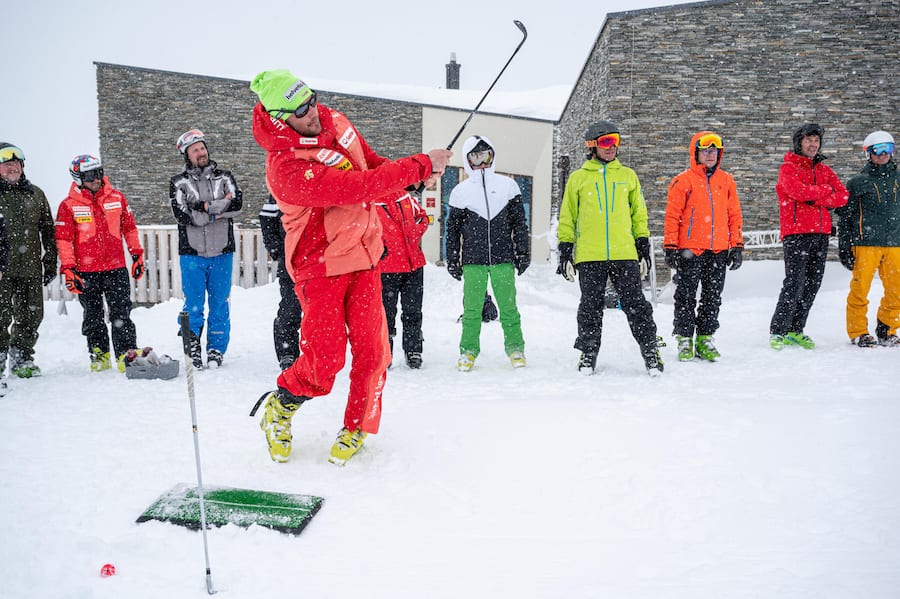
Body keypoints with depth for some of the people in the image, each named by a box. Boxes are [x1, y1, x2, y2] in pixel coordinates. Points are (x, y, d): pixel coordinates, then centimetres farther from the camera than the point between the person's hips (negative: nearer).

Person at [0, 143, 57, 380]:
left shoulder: (35, 194, 13)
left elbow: (48, 231, 16)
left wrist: (50, 263, 12)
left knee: (31, 316, 6)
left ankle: (22, 359, 20)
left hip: (31, 269, 3)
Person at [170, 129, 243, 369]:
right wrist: (219, 208, -9)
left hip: (222, 253, 1)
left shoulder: (224, 177, 9)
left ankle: (216, 351, 16)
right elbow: (183, 216, -10)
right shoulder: (179, 183, 5)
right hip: (192, 254, -1)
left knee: (219, 304, 6)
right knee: (193, 306, 2)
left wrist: (205, 207, -13)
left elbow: (237, 204, -9)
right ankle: (192, 351, 13)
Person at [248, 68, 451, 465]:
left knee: (371, 350, 0)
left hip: (363, 255, 6)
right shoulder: (286, 166, -26)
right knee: (325, 360, -7)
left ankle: (356, 427, 22)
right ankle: (279, 409, 25)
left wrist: (415, 173, -2)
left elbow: (370, 161, 16)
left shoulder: (334, 121, 0)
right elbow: (359, 187, -31)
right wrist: (421, 165, -25)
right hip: (320, 266, -6)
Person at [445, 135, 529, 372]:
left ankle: (515, 347, 16)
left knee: (508, 306, 3)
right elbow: (453, 229, 10)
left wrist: (523, 252, 6)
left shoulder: (508, 185, 8)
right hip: (473, 261, 0)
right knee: (472, 308, 1)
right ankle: (468, 350, 12)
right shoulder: (460, 191, 7)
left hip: (503, 258, 0)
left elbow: (519, 221, 10)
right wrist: (452, 260, 7)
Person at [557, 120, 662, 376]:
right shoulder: (578, 178, 9)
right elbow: (567, 217, 11)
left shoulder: (628, 176, 13)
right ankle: (588, 353, 17)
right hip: (589, 256, 0)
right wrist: (565, 251, 5)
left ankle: (651, 351, 9)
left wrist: (643, 246, 11)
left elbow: (639, 213, 17)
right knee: (591, 307, 5)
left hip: (624, 254, 1)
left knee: (636, 304, -1)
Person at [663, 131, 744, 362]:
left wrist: (737, 246, 10)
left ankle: (705, 339, 17)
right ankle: (684, 339, 9)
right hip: (690, 249, -4)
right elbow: (672, 215, -2)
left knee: (713, 297, 8)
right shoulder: (683, 181, -1)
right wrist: (670, 247, -6)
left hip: (718, 250, 4)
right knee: (686, 296, 0)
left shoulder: (726, 181, 12)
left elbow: (734, 215, 15)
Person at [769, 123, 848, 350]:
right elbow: (800, 190, -18)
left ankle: (796, 330, 15)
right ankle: (777, 332, -7)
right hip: (796, 232, -6)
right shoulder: (788, 167, 1)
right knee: (794, 282, -13)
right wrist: (826, 191, -4)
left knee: (813, 283, 6)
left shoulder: (824, 170, 19)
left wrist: (815, 199, -9)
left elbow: (842, 196, 7)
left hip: (821, 234, 7)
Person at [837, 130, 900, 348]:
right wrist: (844, 246, -3)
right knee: (860, 289, -3)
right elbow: (845, 216, 2)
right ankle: (858, 333, 9)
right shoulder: (858, 182, 2)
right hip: (865, 244, -4)